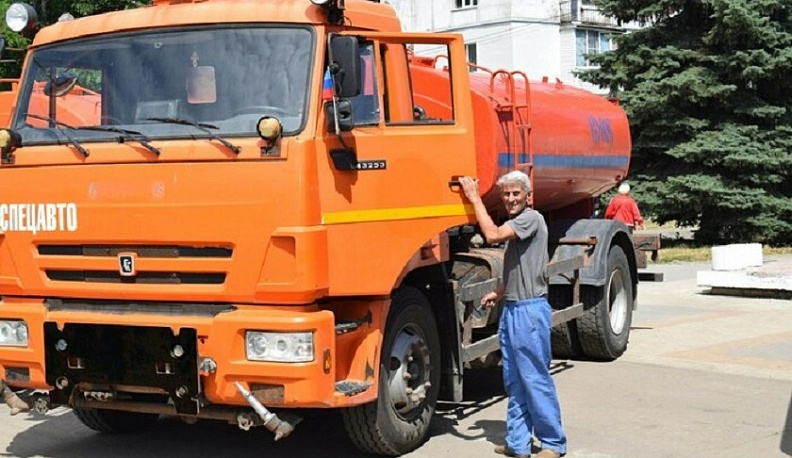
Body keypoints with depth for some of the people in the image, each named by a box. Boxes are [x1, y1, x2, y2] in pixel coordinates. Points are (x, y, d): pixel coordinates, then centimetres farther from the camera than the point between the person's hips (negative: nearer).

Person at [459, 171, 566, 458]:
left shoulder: (531, 219, -11)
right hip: (511, 309, 10)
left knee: (535, 379, -4)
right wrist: (499, 293, 12)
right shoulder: (515, 224, 19)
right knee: (514, 380, 11)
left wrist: (475, 199, -16)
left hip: (530, 310, -10)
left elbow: (492, 235, -25)